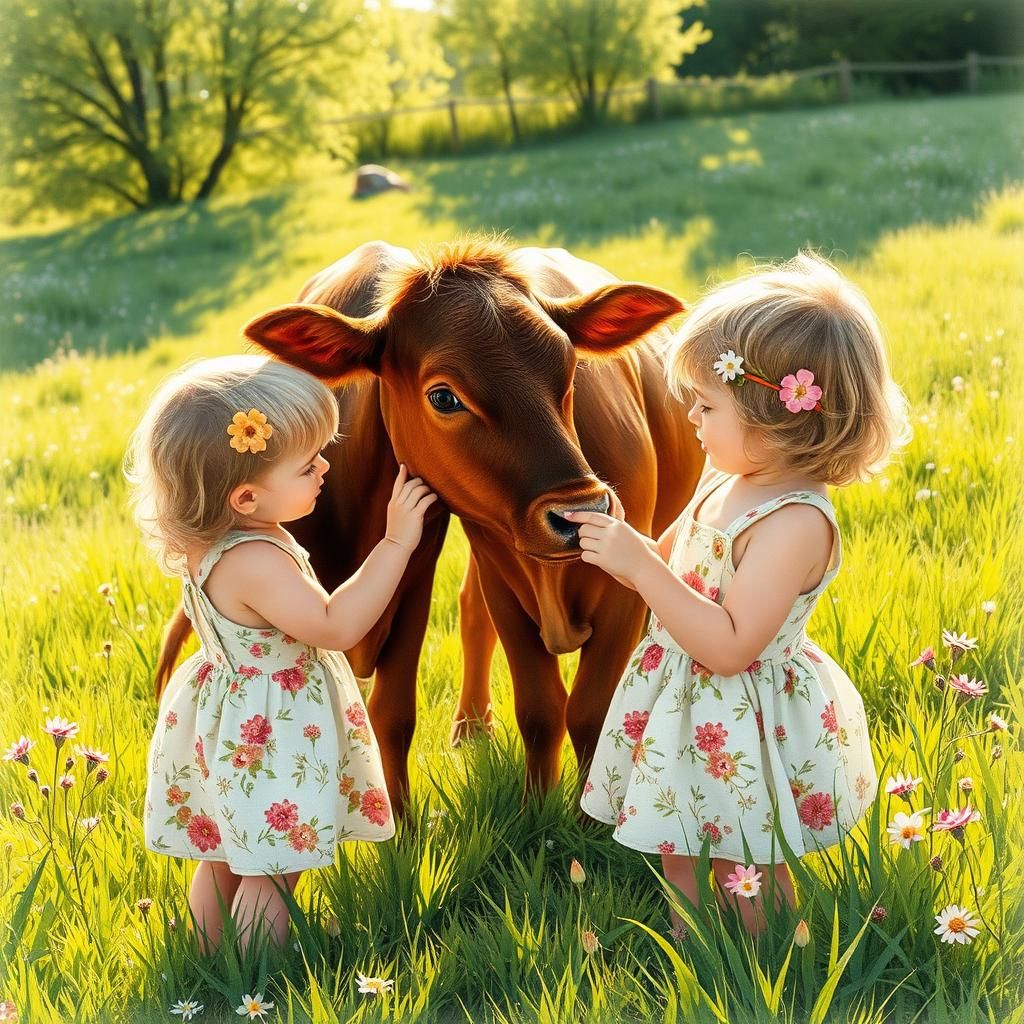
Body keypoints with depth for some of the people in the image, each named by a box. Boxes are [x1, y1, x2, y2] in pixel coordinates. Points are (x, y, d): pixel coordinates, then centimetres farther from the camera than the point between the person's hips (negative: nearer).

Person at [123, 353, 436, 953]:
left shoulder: (205, 541, -4)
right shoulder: (254, 562, -33)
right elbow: (335, 627, -33)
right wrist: (396, 543, -31)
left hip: (225, 717, 10)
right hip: (271, 740, -10)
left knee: (220, 860, 24)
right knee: (270, 875, 5)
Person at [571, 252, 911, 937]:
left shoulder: (796, 522, -28)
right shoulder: (725, 482, 0)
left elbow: (729, 646, -32)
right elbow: (670, 570, 15)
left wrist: (639, 565, -32)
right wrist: (617, 540, -4)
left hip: (745, 732, -8)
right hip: (686, 709, 8)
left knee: (746, 882, 11)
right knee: (679, 858, 22)